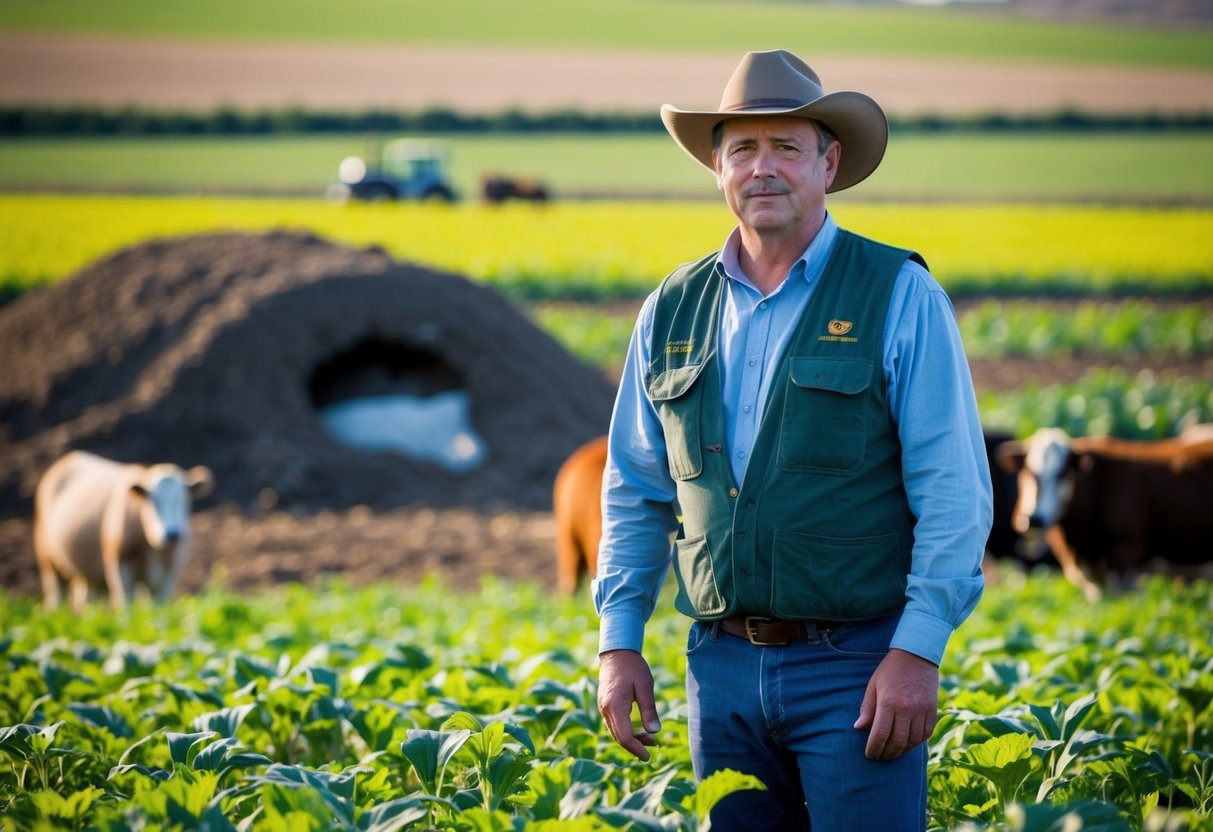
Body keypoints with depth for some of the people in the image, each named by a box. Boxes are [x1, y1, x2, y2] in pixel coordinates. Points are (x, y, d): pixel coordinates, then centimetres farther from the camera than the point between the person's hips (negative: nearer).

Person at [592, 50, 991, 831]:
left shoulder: (900, 296, -3)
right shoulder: (673, 310, 10)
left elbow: (955, 490, -7)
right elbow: (635, 493, 16)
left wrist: (920, 650, -15)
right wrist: (619, 640, 7)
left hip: (856, 668, -4)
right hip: (722, 667, 4)